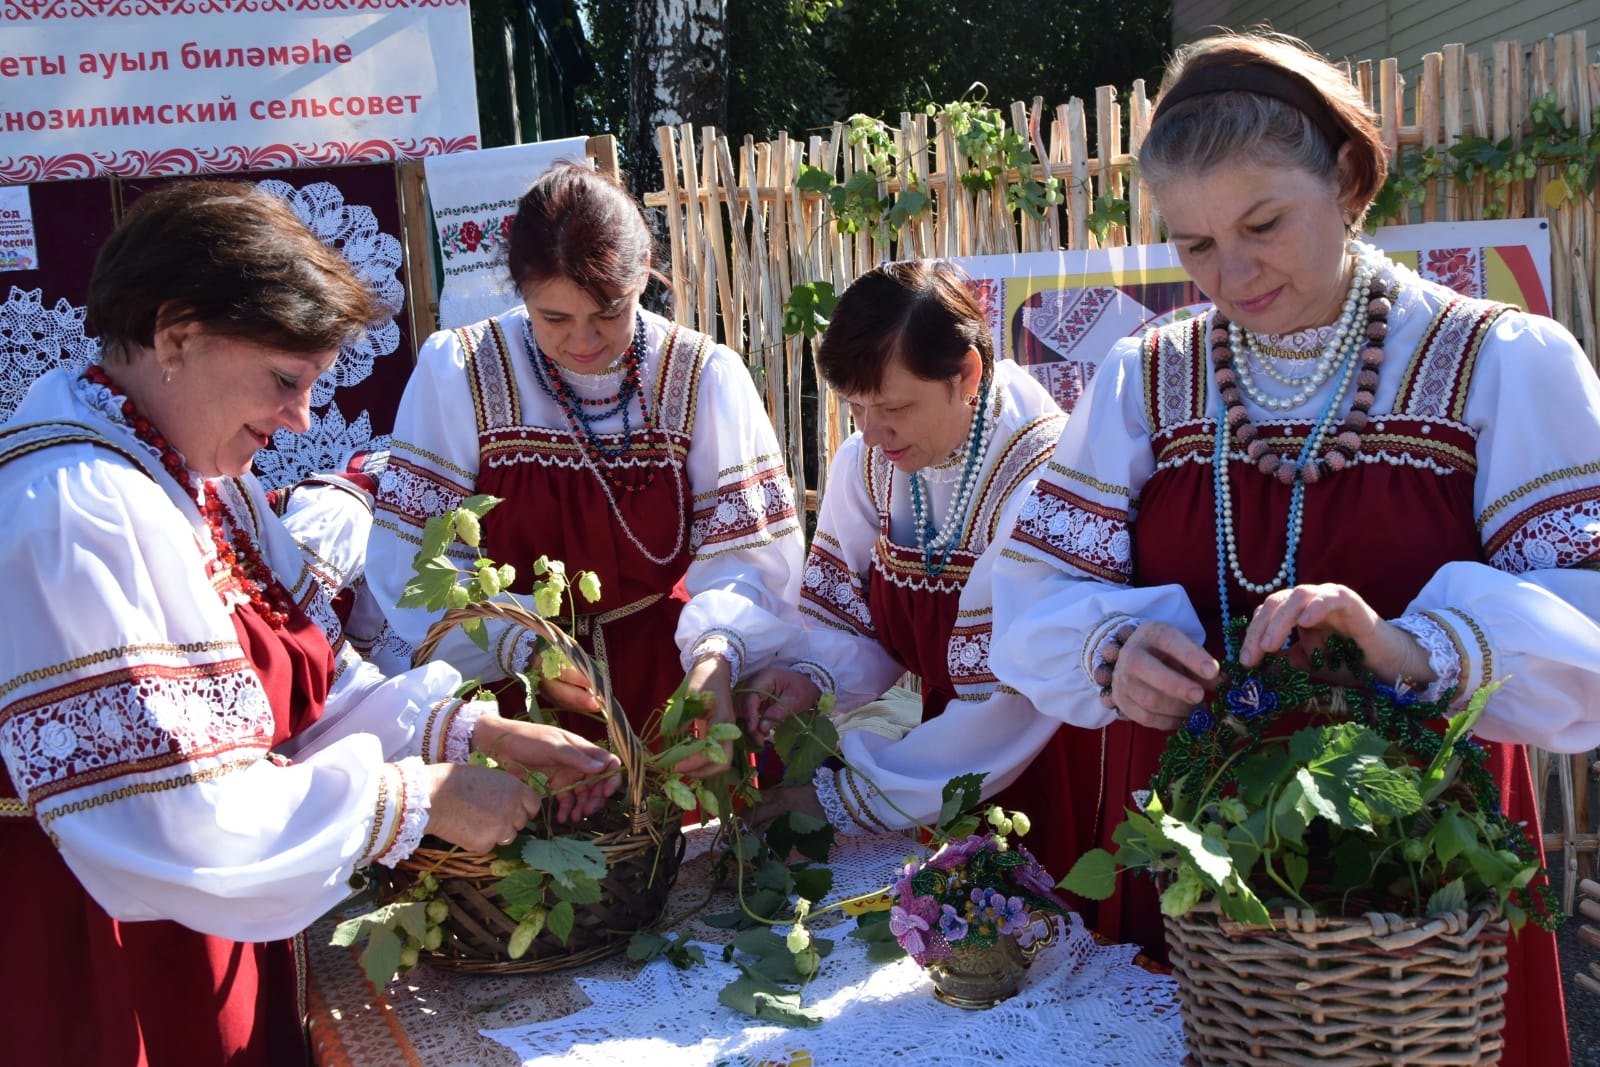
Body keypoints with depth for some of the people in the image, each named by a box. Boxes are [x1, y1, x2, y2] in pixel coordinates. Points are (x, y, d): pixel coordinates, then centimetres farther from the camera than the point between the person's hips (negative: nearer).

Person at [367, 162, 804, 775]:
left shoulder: (704, 376, -3)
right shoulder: (458, 371, -5)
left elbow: (748, 553, -5)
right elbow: (414, 559, -7)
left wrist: (716, 656, -24)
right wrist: (524, 647, -22)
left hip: (667, 679, 1)